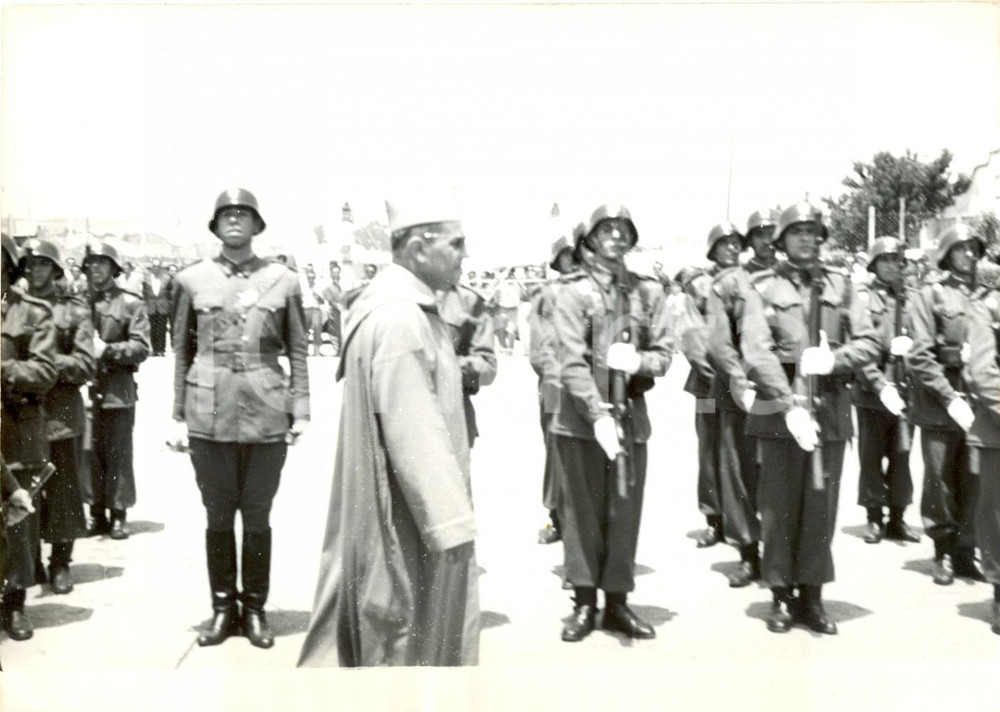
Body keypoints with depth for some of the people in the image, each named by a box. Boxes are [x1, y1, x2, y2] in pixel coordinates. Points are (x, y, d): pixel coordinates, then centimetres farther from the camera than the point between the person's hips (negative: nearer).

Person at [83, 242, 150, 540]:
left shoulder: (131, 303, 1)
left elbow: (141, 348, -6)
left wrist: (106, 350, -16)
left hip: (118, 390, -3)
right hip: (86, 390, 3)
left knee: (118, 455, 3)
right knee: (90, 454, 8)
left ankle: (118, 515, 12)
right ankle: (96, 514, 18)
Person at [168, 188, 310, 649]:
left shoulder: (284, 280, 4)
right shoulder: (192, 279, 6)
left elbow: (298, 350, 5)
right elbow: (181, 351, 8)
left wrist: (301, 411, -1)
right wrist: (178, 417, 4)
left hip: (267, 416, 0)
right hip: (210, 416, 1)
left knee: (257, 516, 8)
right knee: (218, 516, 9)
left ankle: (255, 609, 22)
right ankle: (223, 607, 24)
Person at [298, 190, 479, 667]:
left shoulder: (407, 307, 11)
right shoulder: (398, 318, -23)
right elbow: (415, 436, -25)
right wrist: (451, 524, -21)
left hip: (414, 510, 10)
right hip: (407, 519, -10)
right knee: (406, 643, 6)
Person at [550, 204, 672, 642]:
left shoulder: (649, 291, 8)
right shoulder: (573, 291, -4)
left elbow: (663, 353, 6)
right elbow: (571, 362, -12)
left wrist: (639, 361, -16)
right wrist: (598, 414, -21)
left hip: (632, 416, 3)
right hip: (580, 418, -3)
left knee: (625, 512, 8)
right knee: (582, 512, 5)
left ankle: (617, 601, 21)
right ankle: (584, 602, 16)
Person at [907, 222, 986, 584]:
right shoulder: (929, 296, 0)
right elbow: (920, 356, -7)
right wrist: (951, 398, -15)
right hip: (939, 403, -3)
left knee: (973, 483, 5)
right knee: (941, 482, 5)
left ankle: (965, 551, 20)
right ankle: (943, 553, 20)